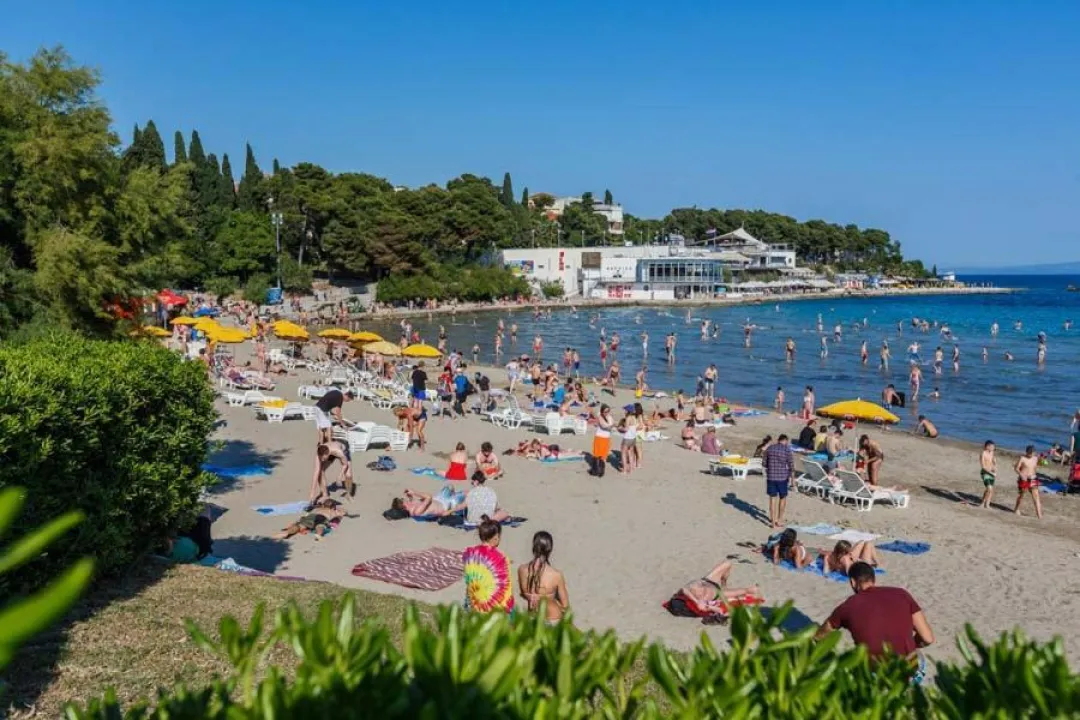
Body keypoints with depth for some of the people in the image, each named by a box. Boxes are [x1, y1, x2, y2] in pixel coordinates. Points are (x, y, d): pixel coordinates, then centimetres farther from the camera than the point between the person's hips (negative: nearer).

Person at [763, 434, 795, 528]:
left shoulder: (770, 448, 2)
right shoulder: (787, 449, -9)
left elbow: (764, 463, 7)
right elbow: (791, 465, -9)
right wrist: (792, 478, 1)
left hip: (771, 477, 2)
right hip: (783, 477, -2)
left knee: (772, 498, 9)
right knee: (783, 498, 15)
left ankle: (773, 520, 13)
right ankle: (779, 520, 21)